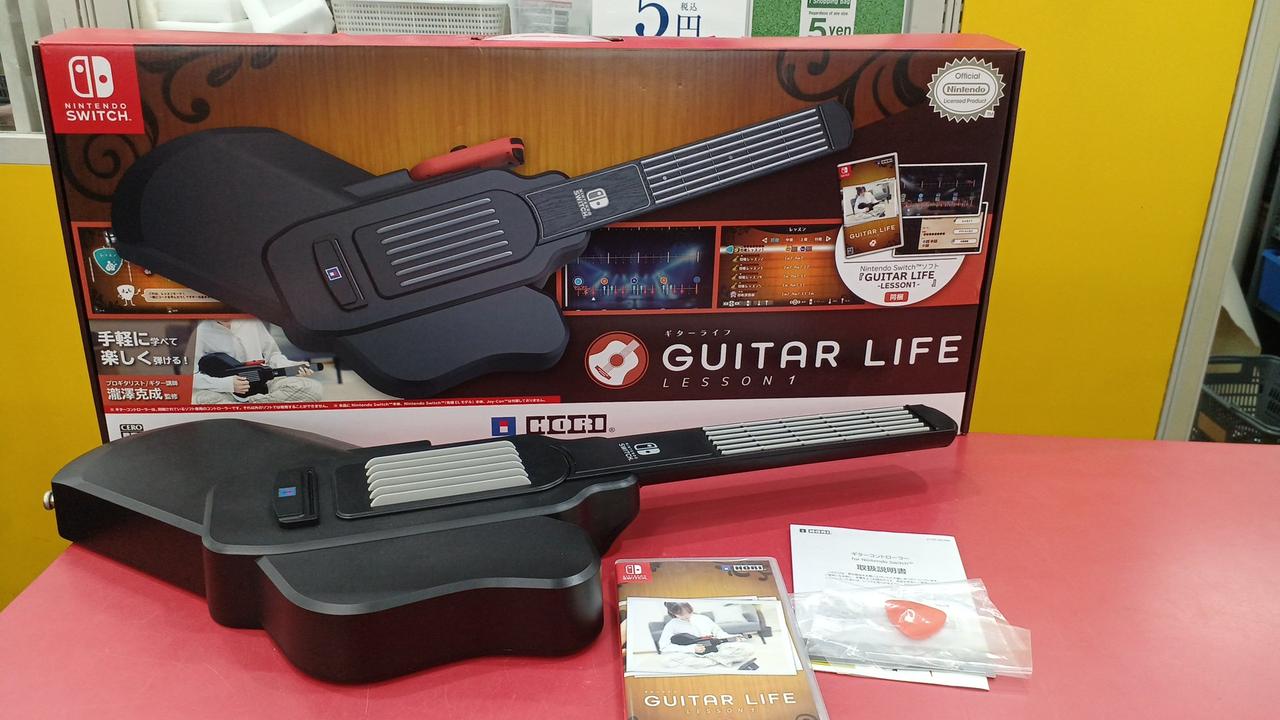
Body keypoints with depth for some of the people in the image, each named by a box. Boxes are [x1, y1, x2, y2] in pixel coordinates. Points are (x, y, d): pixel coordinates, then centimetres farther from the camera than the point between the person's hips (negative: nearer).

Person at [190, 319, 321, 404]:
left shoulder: (251, 322, 7)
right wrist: (228, 384, -20)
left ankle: (250, 403, -24)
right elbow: (190, 376, -8)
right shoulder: (201, 332, -2)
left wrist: (294, 368, -3)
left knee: (312, 387, -23)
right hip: (225, 392, -3)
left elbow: (272, 354, 16)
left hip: (263, 384, 3)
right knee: (197, 399, -38)